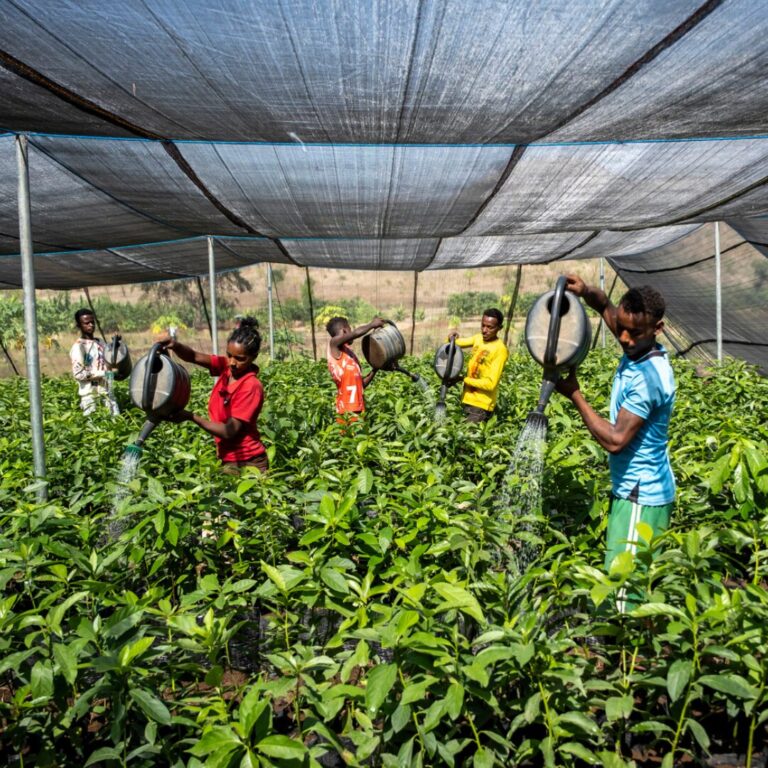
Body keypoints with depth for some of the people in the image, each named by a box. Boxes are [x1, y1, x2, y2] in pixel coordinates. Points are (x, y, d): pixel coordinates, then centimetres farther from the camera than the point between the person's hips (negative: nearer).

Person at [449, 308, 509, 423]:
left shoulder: (500, 350, -15)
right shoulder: (478, 338, 5)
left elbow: (490, 384, -19)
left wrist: (464, 379, -12)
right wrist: (452, 339, -8)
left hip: (482, 405, -7)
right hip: (467, 399, 7)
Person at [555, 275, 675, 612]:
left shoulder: (649, 376, -25)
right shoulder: (637, 350, 2)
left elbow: (615, 440, -26)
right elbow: (605, 306, 16)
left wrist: (574, 395, -20)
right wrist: (585, 291, -6)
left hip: (640, 498, -10)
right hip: (640, 490, 10)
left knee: (622, 589, -8)